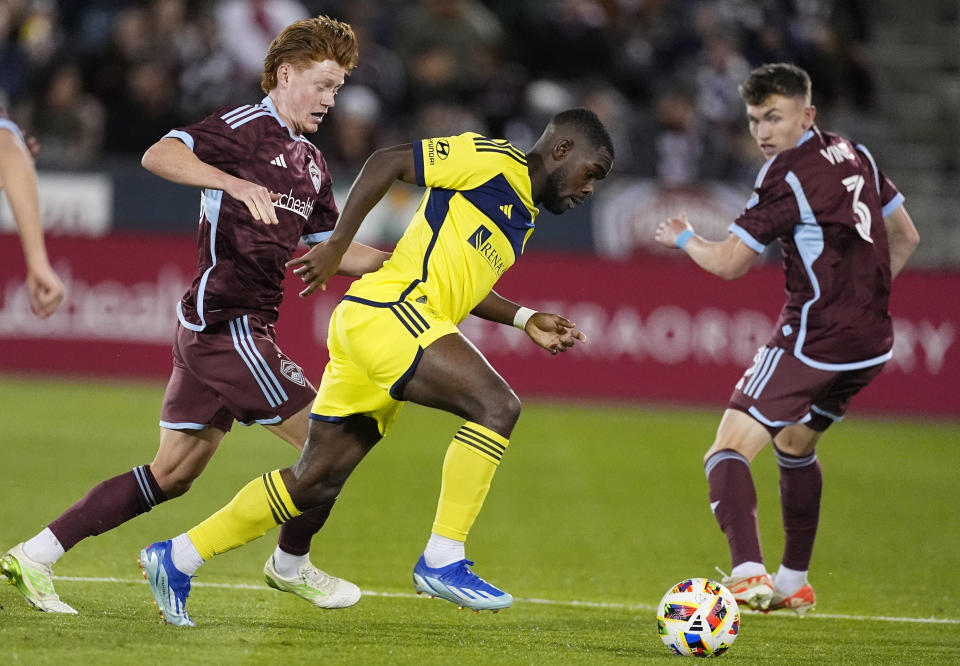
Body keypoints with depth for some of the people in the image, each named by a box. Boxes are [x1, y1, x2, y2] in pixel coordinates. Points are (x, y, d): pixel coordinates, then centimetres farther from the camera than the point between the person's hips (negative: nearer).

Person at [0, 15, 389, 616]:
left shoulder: (311, 163, 19)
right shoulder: (245, 127, -9)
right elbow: (158, 156, -23)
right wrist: (235, 183, -36)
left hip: (210, 330, 9)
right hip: (227, 324, -9)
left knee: (173, 475, 10)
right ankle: (291, 565, 17)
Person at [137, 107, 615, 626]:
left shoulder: (524, 215, 22)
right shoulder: (493, 161, -5)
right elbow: (387, 162, -9)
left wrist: (525, 320, 19)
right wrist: (338, 245, -10)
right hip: (386, 311, -10)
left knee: (314, 483, 10)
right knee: (498, 405, -22)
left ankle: (176, 558, 18)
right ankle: (442, 560, -21)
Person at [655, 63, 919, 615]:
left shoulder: (789, 175, -13)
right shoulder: (855, 156, 12)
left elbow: (729, 263, -11)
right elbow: (905, 237, 21)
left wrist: (683, 239, 8)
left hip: (813, 339, -9)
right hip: (873, 342, 9)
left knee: (728, 453, -11)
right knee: (796, 444, 29)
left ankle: (748, 571, -31)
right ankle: (795, 581, 34)